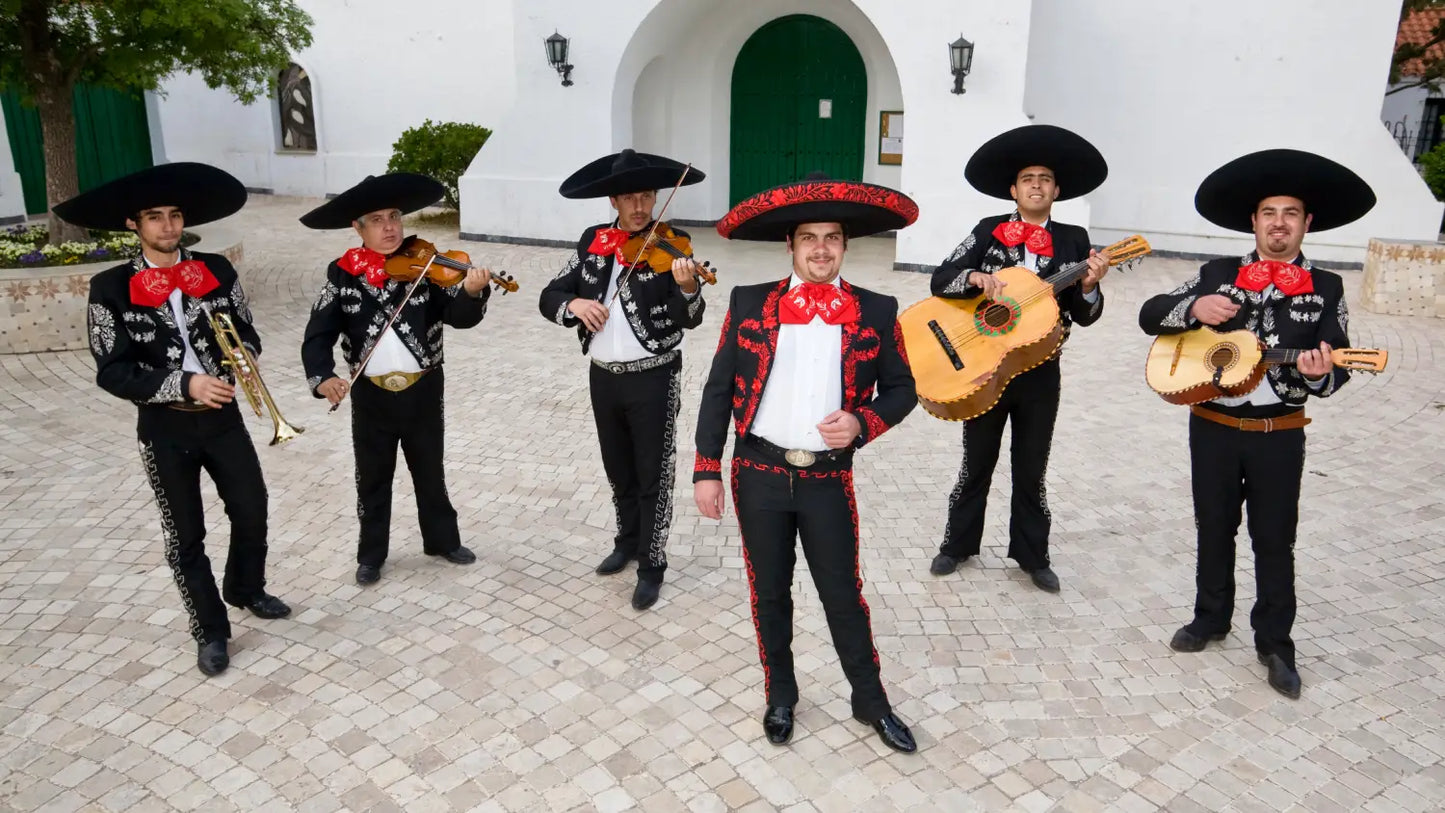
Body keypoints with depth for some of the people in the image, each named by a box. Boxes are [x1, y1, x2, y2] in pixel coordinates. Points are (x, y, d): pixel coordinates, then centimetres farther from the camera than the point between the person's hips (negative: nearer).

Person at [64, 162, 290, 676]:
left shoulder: (217, 270, -1)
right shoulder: (110, 288, -9)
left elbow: (247, 334, 6)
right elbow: (111, 371, -12)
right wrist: (185, 385, -24)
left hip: (222, 417, 3)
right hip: (164, 429, -2)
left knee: (252, 511, 12)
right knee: (185, 536, 9)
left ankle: (246, 589, 40)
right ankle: (210, 631, 25)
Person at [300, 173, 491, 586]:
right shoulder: (342, 273, -5)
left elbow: (460, 317, -16)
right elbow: (319, 334, -6)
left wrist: (472, 292, -38)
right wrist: (322, 377, -24)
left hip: (423, 389, 0)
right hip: (371, 394, 0)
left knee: (430, 473, 17)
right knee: (372, 479, 15)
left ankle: (443, 540, 36)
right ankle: (371, 554, 32)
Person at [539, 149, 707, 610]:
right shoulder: (592, 242, 3)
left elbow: (690, 319, -21)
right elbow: (549, 297, 3)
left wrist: (688, 287, -42)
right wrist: (574, 304, -19)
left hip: (654, 378, -4)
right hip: (603, 377, 5)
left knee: (653, 476, 5)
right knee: (618, 471, 19)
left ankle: (652, 566, 18)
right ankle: (628, 542, 39)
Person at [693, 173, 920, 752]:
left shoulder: (875, 312, -1)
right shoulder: (749, 303, -1)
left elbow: (902, 389, 6)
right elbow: (718, 390, 1)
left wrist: (861, 423, -14)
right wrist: (706, 470, -2)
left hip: (828, 479, -1)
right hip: (758, 474, 1)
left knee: (843, 594, 10)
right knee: (769, 593, 15)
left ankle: (870, 701, 31)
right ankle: (780, 696, 35)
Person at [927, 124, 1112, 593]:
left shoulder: (1074, 241, 1)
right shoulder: (988, 232, 0)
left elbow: (1084, 316, -3)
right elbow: (940, 281, -9)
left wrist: (1089, 285, -23)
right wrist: (975, 278, -27)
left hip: (1039, 373, 1)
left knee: (1031, 470, 12)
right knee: (976, 464, 12)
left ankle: (1032, 556, 25)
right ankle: (958, 544, 27)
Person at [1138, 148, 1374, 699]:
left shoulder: (1326, 290, 0)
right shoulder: (1217, 276, 2)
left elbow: (1336, 370, -3)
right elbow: (1150, 315, -1)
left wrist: (1320, 373, -26)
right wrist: (1194, 309, -20)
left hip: (1279, 436, -1)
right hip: (1213, 427, 1)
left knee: (1274, 541, 7)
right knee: (1214, 529, 14)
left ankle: (1274, 643, 21)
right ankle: (1211, 618, 31)